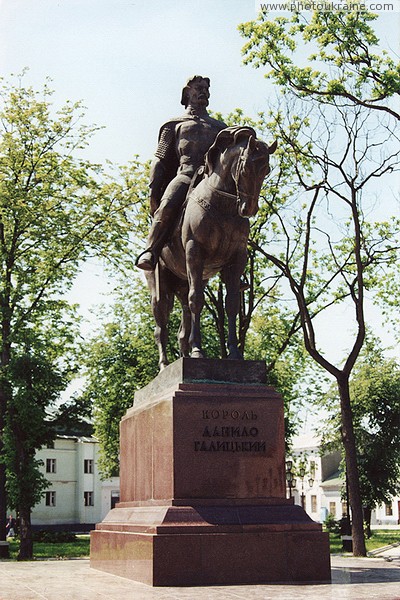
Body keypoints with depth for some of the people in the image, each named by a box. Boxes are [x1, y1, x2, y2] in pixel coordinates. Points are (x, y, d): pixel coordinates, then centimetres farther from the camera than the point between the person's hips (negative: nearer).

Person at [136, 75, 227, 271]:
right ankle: (151, 251, -30)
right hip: (185, 174, -2)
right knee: (167, 207, -34)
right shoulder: (174, 125, 27)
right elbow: (160, 160, 17)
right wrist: (153, 190, 0)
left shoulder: (220, 128, 36)